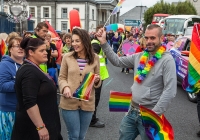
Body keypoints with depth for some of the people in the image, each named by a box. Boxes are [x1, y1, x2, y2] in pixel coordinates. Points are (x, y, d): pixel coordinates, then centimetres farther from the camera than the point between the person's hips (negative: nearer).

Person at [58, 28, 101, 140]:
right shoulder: (67, 57, -2)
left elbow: (98, 81, 8)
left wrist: (97, 80, -14)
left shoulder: (95, 58, 1)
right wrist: (65, 87, -16)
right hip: (69, 102, -1)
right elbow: (61, 77, 3)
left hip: (87, 103, 2)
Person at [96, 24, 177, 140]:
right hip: (132, 111, 6)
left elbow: (170, 91, -19)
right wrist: (103, 42, 1)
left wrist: (154, 114, -21)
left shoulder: (167, 60, -14)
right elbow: (117, 61, 8)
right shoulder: (139, 56, 5)